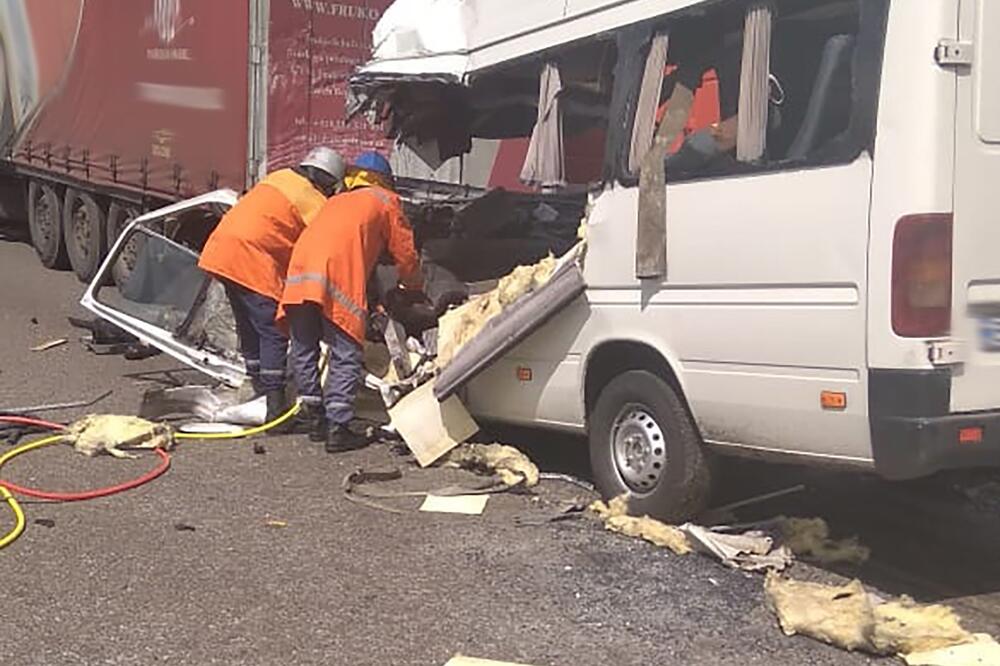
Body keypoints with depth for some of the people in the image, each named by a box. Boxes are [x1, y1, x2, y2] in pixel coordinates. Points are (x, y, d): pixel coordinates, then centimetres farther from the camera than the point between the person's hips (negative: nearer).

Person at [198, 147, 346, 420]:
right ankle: (275, 405, -6)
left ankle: (259, 386, 29)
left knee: (248, 326, 18)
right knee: (273, 333, -5)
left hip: (221, 248, 9)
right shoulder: (315, 203, -4)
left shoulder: (280, 177, 19)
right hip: (252, 257, -9)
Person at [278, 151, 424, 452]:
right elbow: (405, 255, 19)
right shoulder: (386, 201, 23)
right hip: (338, 274, -5)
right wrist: (414, 288, 39)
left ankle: (313, 416, 19)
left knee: (304, 349, 16)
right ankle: (338, 428, -6)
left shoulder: (336, 201, 37)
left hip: (299, 267, 6)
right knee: (346, 355, -3)